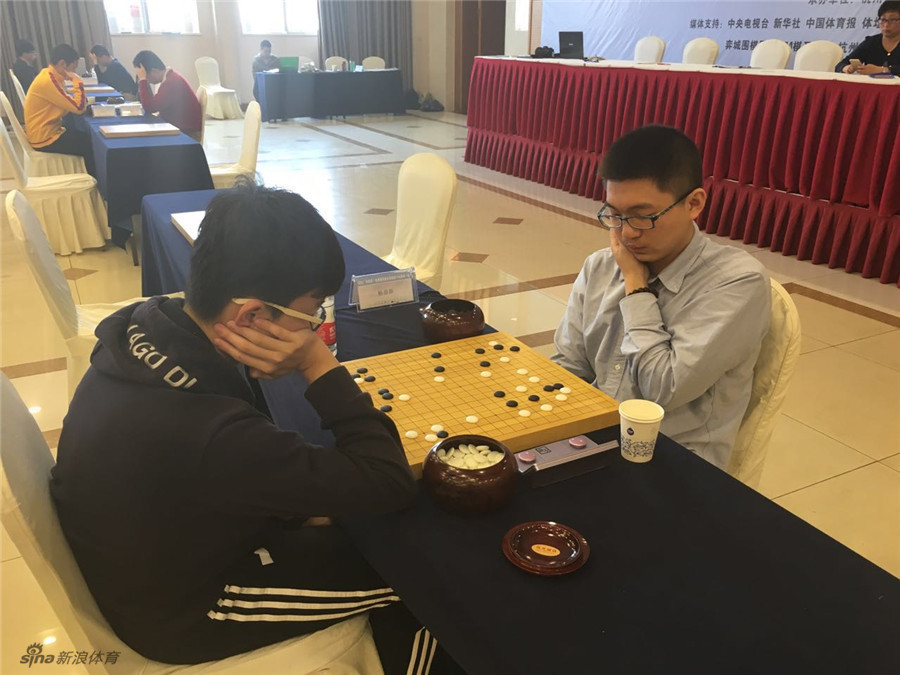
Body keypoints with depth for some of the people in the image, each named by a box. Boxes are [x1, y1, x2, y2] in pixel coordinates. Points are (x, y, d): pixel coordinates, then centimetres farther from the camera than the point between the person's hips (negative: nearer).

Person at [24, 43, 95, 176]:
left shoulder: (51, 76, 7)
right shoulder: (48, 81, -23)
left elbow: (71, 105, 10)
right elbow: (79, 108, -25)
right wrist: (78, 82, -17)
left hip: (49, 132, 10)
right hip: (45, 139, -10)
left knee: (89, 137, 14)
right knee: (90, 145, -5)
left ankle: (92, 178, 20)